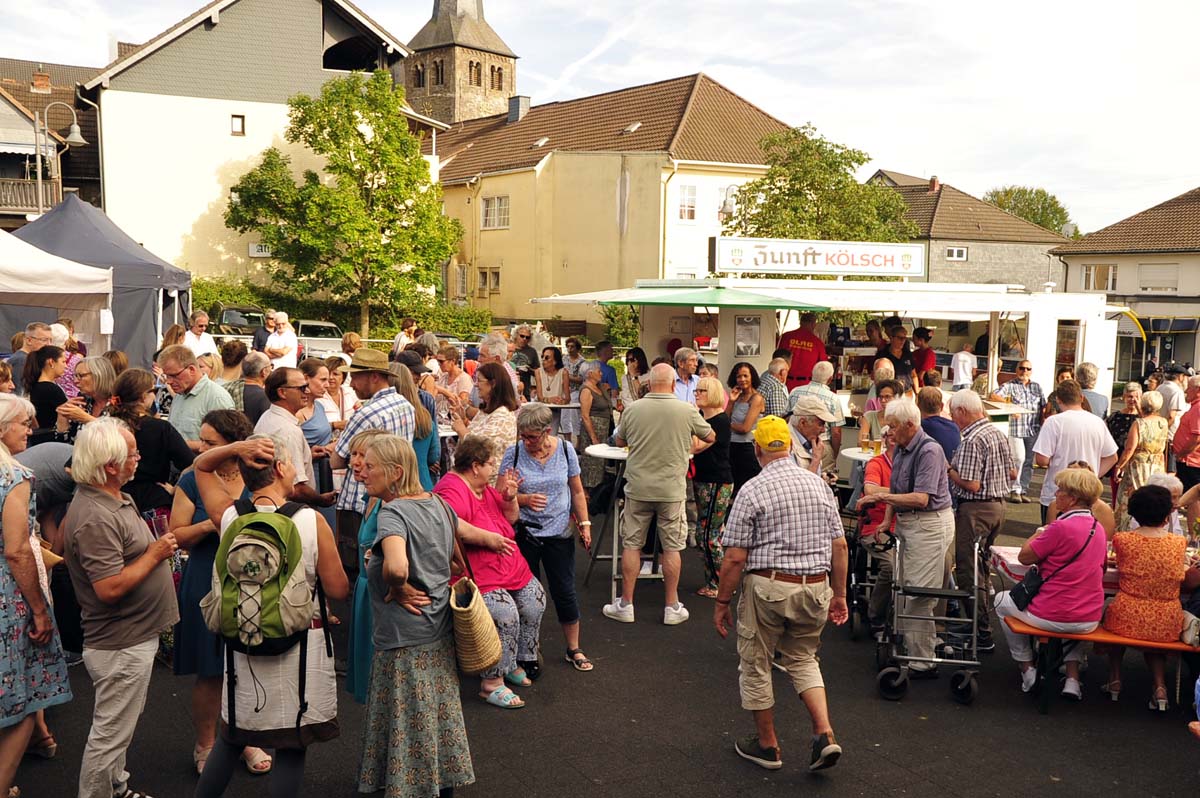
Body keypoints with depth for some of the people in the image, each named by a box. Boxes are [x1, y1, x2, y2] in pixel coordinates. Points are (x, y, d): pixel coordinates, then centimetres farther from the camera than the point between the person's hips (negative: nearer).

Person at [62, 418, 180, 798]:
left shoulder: (114, 499, 6)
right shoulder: (95, 518, -27)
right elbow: (110, 588, -30)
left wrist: (158, 545, 6)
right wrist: (155, 554, -21)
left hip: (131, 638, 11)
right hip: (121, 647, -11)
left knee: (120, 725, 26)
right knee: (110, 734, 4)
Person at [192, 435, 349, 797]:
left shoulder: (229, 517, -7)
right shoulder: (312, 521, -16)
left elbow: (202, 466, 12)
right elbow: (338, 590, -10)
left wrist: (237, 448, -5)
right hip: (301, 645, -4)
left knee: (230, 740, 22)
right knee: (292, 748, 8)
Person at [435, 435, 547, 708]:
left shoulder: (485, 487, 13)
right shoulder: (453, 489, -18)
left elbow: (510, 518, 22)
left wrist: (509, 497, 1)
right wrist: (487, 538, -30)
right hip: (477, 577, -10)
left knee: (535, 602, 10)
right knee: (505, 615, -25)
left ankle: (513, 662, 29)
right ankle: (491, 683, -9)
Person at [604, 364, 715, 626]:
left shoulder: (633, 410, -4)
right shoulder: (687, 411, -7)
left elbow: (619, 442, 12)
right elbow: (710, 437, 9)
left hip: (638, 488, 1)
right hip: (672, 490, -1)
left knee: (631, 545, 10)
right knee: (671, 548, 9)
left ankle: (625, 605, 17)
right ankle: (672, 607, 17)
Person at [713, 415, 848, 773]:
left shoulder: (752, 491, -11)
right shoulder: (819, 484, 4)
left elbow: (735, 558, -12)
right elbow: (839, 545, 6)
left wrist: (721, 602, -2)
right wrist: (839, 595, 14)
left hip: (767, 588, -5)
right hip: (815, 588, 5)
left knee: (755, 665, 13)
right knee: (803, 659, 23)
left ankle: (767, 745, 25)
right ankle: (825, 735, 9)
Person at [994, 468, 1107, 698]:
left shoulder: (1061, 527, -21)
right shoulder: (1098, 528, 4)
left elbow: (1024, 557, -13)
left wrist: (1039, 533, 4)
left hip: (1052, 618, -6)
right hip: (1090, 621, 6)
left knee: (1002, 601, 21)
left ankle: (1027, 669, 23)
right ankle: (1073, 678, 25)